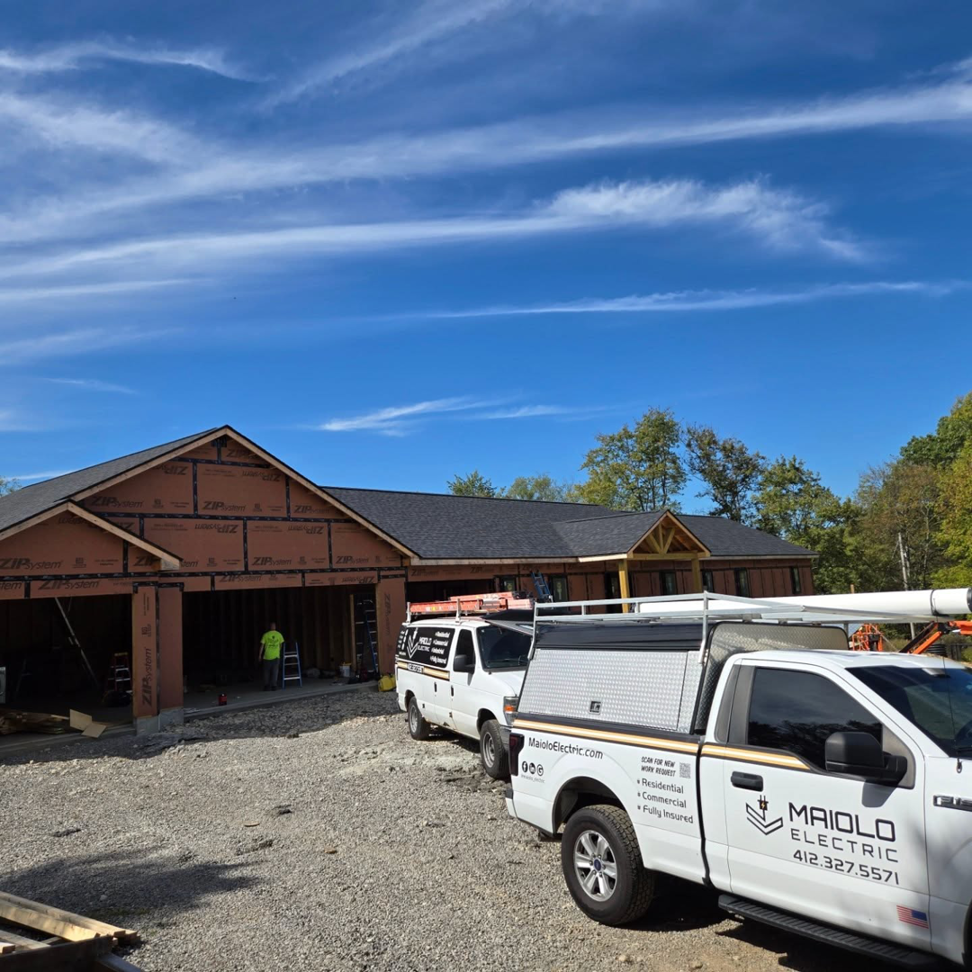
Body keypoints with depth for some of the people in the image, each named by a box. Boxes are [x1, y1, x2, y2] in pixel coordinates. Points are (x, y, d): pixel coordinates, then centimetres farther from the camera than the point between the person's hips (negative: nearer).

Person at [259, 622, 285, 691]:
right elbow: (281, 645, 6)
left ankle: (266, 686, 7)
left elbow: (262, 645, -2)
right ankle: (273, 686, 0)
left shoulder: (266, 635, -3)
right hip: (276, 656, 0)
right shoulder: (279, 635, 0)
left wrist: (260, 655, 5)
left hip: (267, 656, 0)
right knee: (275, 672, 6)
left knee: (266, 672, 11)